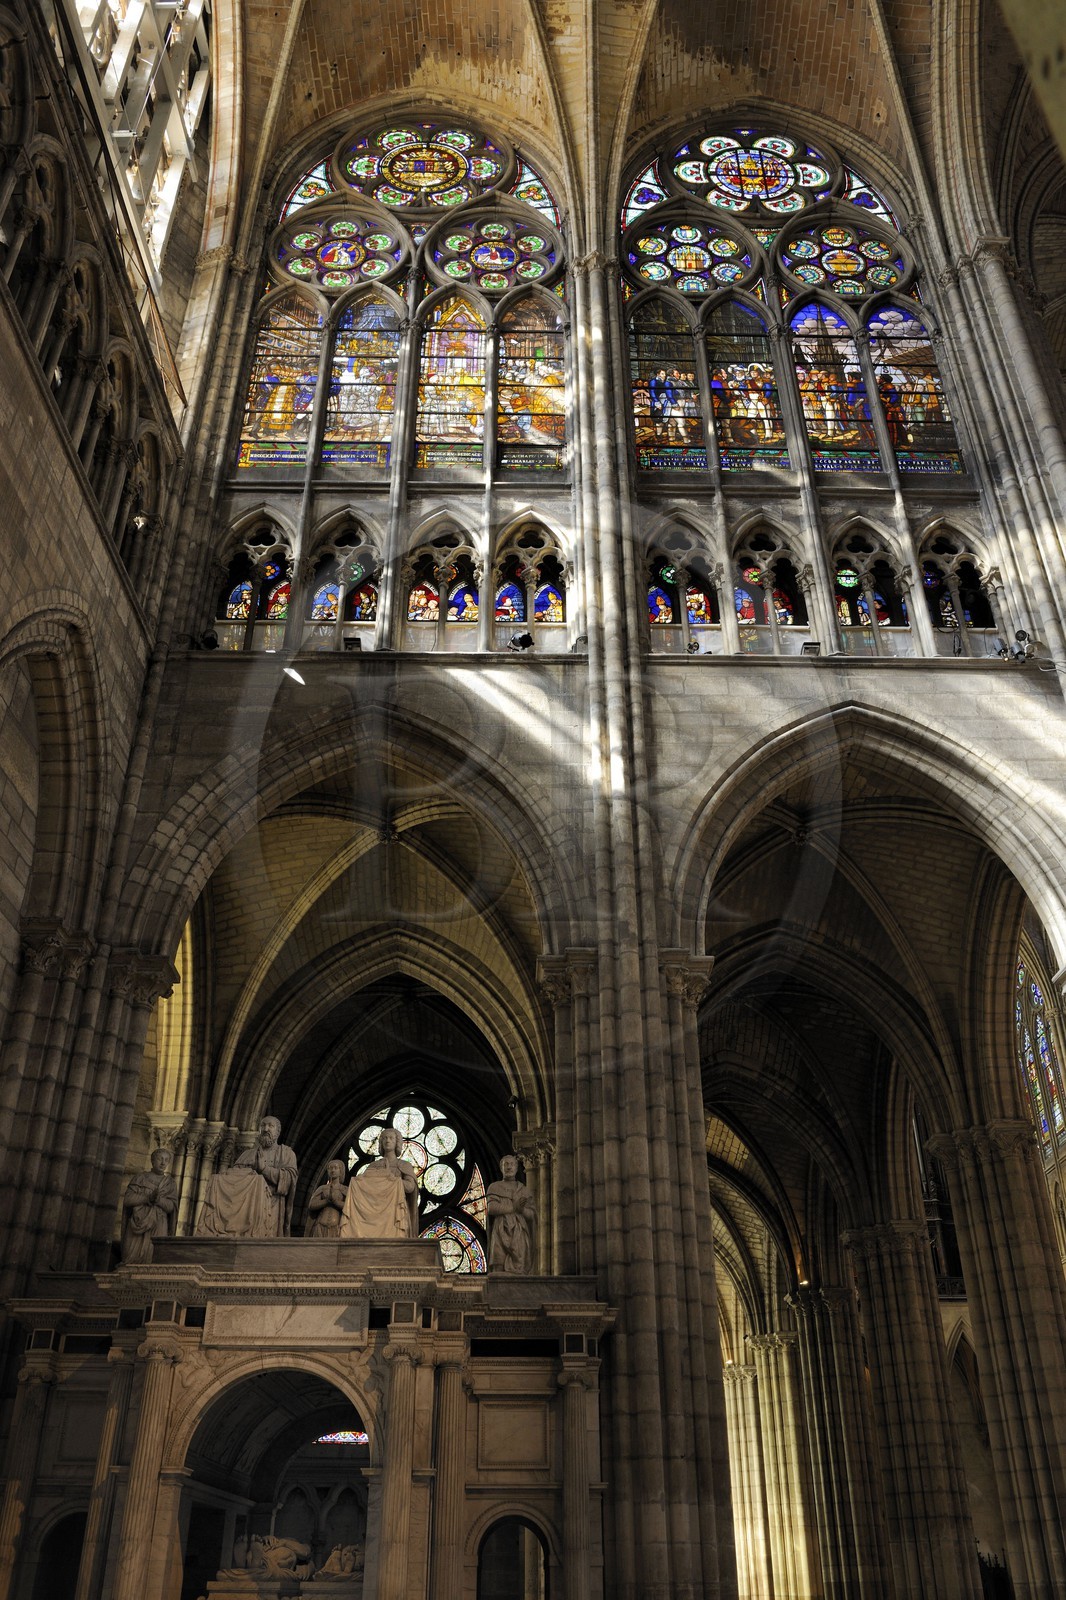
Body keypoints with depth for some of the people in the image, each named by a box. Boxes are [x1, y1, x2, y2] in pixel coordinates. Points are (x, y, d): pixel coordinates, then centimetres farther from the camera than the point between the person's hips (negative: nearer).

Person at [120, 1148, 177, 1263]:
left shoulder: (169, 1182, 12)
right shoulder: (140, 1178, 9)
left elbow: (172, 1206, 1)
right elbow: (127, 1199, -2)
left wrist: (158, 1199, -16)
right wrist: (148, 1197, -14)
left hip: (158, 1228, 0)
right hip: (137, 1225, 0)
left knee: (152, 1259, -11)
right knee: (133, 1259, -8)